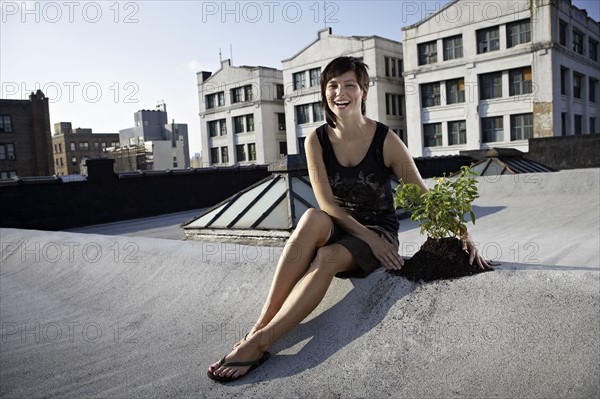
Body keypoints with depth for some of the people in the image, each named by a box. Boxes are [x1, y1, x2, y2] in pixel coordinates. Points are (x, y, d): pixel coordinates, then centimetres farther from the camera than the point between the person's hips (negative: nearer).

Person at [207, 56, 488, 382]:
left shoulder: (386, 140, -9)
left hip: (380, 231, -1)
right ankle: (260, 324, -34)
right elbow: (326, 203, -11)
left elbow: (423, 196, -5)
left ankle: (259, 342, -33)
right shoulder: (316, 141, -5)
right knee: (312, 219, -34)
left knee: (328, 258, -33)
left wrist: (461, 234, -14)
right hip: (337, 229, 2)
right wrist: (371, 241, -21)